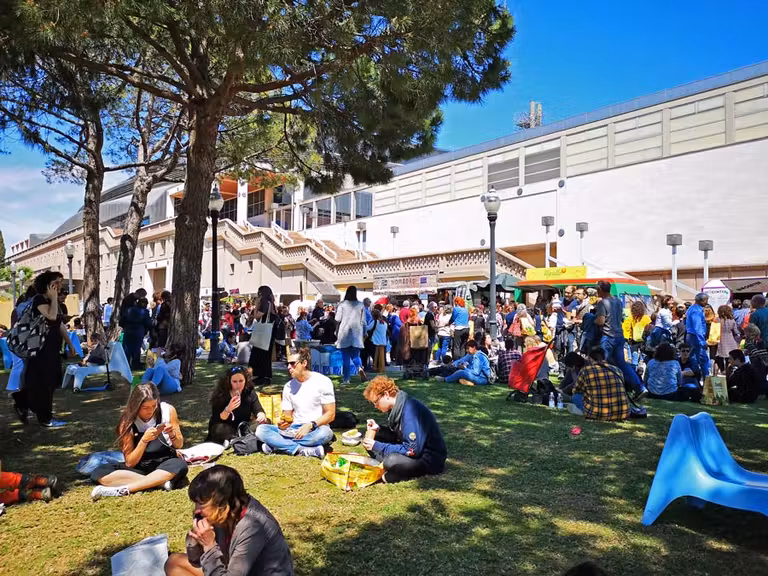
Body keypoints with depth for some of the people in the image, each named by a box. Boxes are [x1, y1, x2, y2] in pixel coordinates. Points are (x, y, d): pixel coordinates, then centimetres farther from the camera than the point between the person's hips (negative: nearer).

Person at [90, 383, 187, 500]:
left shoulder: (168, 411, -12)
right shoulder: (127, 422, -11)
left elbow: (179, 445, 0)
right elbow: (130, 463, -11)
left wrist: (172, 434, -22)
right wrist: (144, 440, -27)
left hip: (165, 464, -1)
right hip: (139, 468, 1)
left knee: (180, 465, -36)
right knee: (98, 474, -23)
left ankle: (122, 490, -30)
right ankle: (160, 482, -28)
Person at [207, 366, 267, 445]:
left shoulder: (250, 392, -7)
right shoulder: (220, 395, -15)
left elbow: (258, 410, -15)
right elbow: (217, 421, -17)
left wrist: (261, 415, -40)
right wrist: (228, 409, -37)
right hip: (226, 429, -3)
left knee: (264, 424, -22)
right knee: (220, 429, -36)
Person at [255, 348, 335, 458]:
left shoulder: (323, 381, -7)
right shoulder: (289, 386, 7)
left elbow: (330, 414, -9)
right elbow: (288, 416, 9)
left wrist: (311, 425, -24)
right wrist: (283, 424, -15)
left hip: (315, 430, -4)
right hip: (294, 429, 4)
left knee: (325, 433, -39)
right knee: (261, 430, -16)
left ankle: (278, 445, -25)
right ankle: (302, 450, -28)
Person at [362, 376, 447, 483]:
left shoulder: (410, 410, -26)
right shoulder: (397, 407, 3)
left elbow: (412, 451, -27)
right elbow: (396, 435, 14)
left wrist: (377, 446, -22)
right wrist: (379, 429, -5)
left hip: (431, 459, -10)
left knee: (391, 461, -36)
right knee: (372, 439, 6)